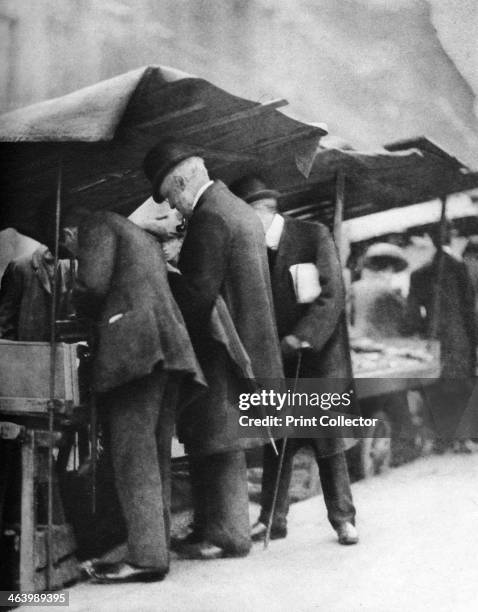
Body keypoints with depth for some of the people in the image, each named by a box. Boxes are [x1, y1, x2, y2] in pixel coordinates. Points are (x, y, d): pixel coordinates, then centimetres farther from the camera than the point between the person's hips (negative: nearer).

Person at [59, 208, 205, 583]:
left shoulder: (98, 225, 6)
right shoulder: (144, 239, 32)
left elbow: (92, 284, -8)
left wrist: (86, 313, 12)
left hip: (134, 345, -9)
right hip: (169, 344, 9)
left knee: (134, 454, -11)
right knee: (155, 455, 7)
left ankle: (146, 556, -15)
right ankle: (157, 549, 7)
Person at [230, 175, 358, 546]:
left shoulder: (314, 236, -8)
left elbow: (332, 296, -14)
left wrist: (298, 339, -21)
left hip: (318, 354, -4)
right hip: (275, 362, 4)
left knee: (328, 439, 1)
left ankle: (343, 518, 11)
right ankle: (272, 519, 12)